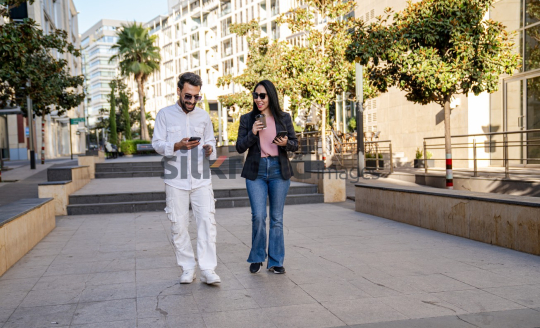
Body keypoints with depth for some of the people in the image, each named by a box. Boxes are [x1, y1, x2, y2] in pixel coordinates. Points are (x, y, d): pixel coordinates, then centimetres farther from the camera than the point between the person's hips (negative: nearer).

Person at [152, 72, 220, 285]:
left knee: (207, 221, -8)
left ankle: (207, 269, -4)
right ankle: (187, 269, 14)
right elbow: (157, 144, 0)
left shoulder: (203, 116, 12)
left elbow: (211, 142, 17)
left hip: (201, 179, 2)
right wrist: (177, 146, -19)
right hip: (176, 180, -1)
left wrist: (209, 149, -7)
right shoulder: (165, 115, 4)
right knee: (179, 225, 2)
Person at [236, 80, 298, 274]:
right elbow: (240, 147, 3)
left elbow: (295, 144, 9)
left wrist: (286, 143, -12)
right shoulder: (247, 119, 5)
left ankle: (275, 262, 16)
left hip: (279, 171, 1)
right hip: (256, 171, -1)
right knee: (258, 216, -8)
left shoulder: (284, 118, 7)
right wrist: (252, 133, -13)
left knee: (277, 218, 5)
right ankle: (257, 258, 13)